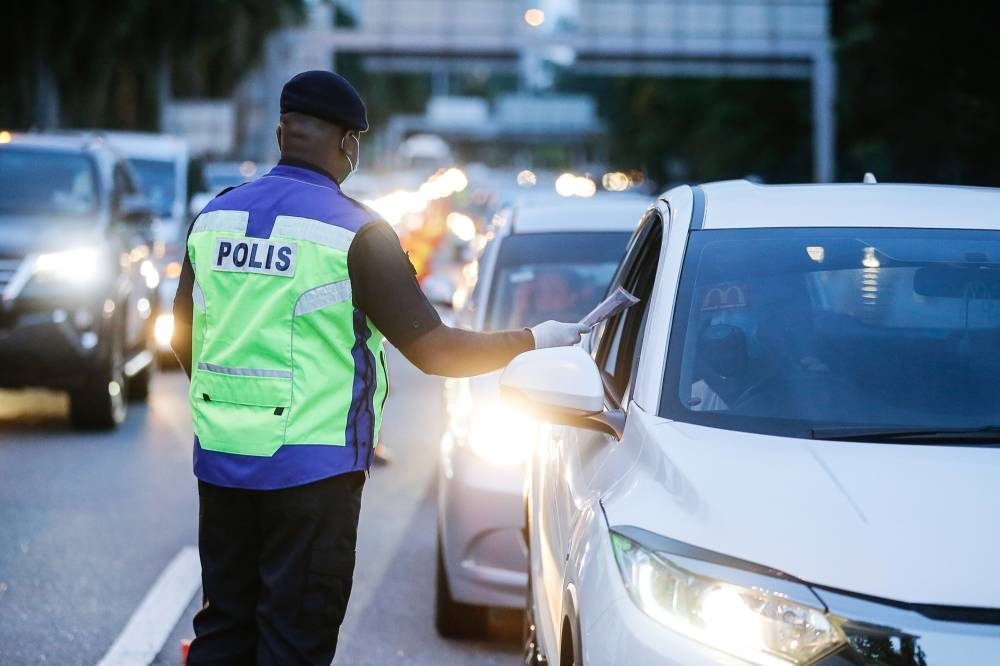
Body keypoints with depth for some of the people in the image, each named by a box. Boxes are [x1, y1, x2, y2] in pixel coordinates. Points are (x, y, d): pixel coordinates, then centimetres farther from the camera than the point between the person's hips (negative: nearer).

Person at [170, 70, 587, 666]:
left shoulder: (215, 217, 6)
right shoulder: (355, 231, -10)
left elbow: (183, 335, 16)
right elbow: (433, 350, -11)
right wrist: (533, 341, 2)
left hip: (219, 460, 6)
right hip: (310, 468, -5)